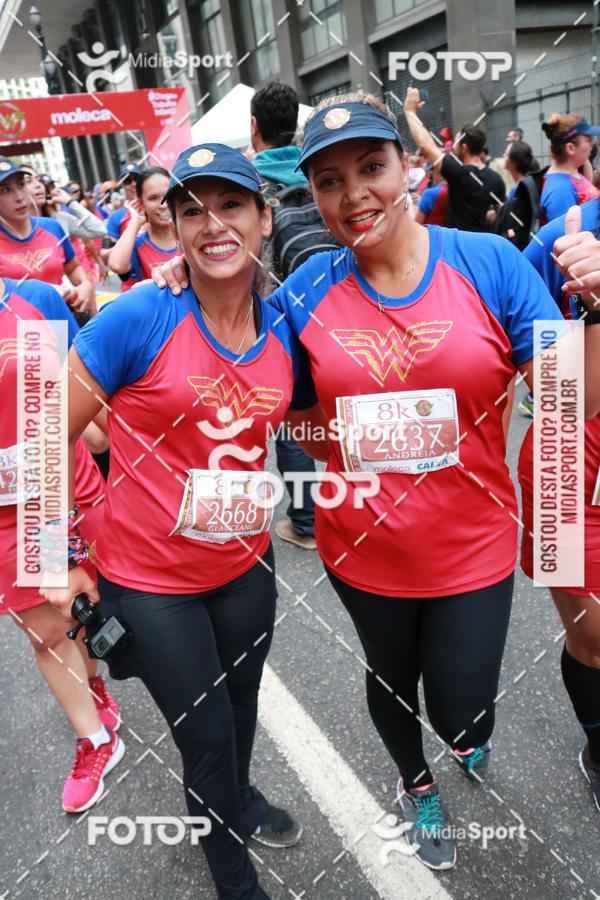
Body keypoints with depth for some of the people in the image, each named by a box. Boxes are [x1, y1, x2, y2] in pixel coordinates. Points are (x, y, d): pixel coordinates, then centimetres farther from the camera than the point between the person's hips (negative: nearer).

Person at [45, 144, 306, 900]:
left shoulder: (285, 332, -6)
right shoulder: (139, 318, -20)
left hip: (246, 564, 4)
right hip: (149, 581, -4)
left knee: (241, 704, 26)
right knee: (207, 734, 13)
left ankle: (236, 797, 62)